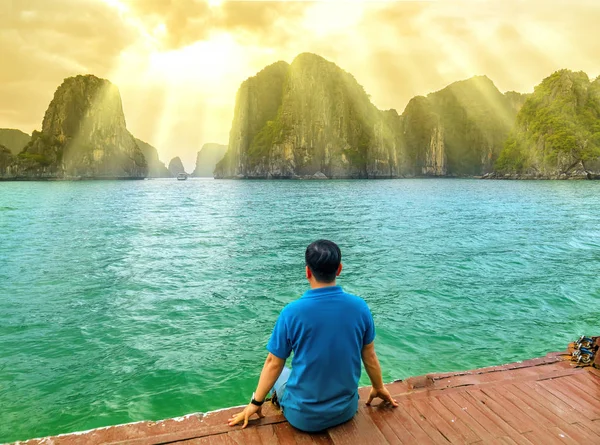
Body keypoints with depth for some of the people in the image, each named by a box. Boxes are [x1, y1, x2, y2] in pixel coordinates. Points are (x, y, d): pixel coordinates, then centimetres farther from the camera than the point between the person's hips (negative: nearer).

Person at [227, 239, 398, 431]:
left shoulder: (292, 312, -22)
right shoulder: (360, 307, -14)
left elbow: (273, 363, -11)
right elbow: (370, 357, 0)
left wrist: (256, 402, 5)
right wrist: (379, 388, 19)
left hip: (304, 417, -2)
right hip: (347, 409, 3)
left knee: (280, 373, 27)